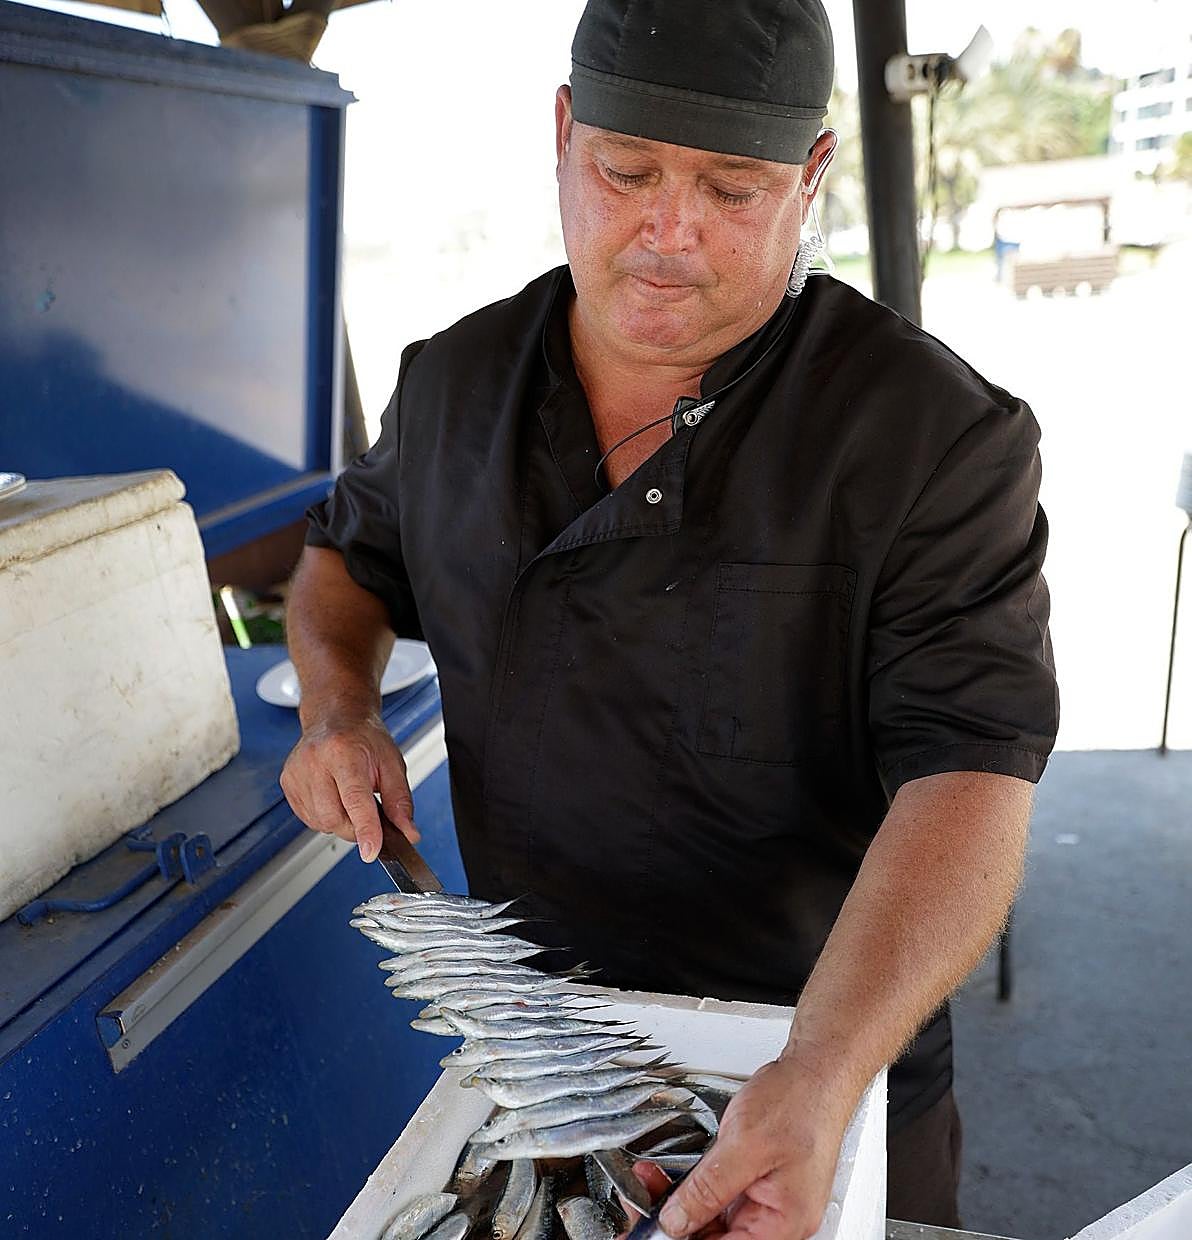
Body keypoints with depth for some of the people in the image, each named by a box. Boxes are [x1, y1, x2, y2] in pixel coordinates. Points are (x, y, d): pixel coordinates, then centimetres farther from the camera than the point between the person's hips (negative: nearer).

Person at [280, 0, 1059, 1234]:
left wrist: (820, 1076, -39)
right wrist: (338, 709, -7)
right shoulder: (451, 382, -5)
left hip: (838, 1048, -2)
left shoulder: (940, 435, -20)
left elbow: (967, 773, -26)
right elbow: (347, 553, 12)